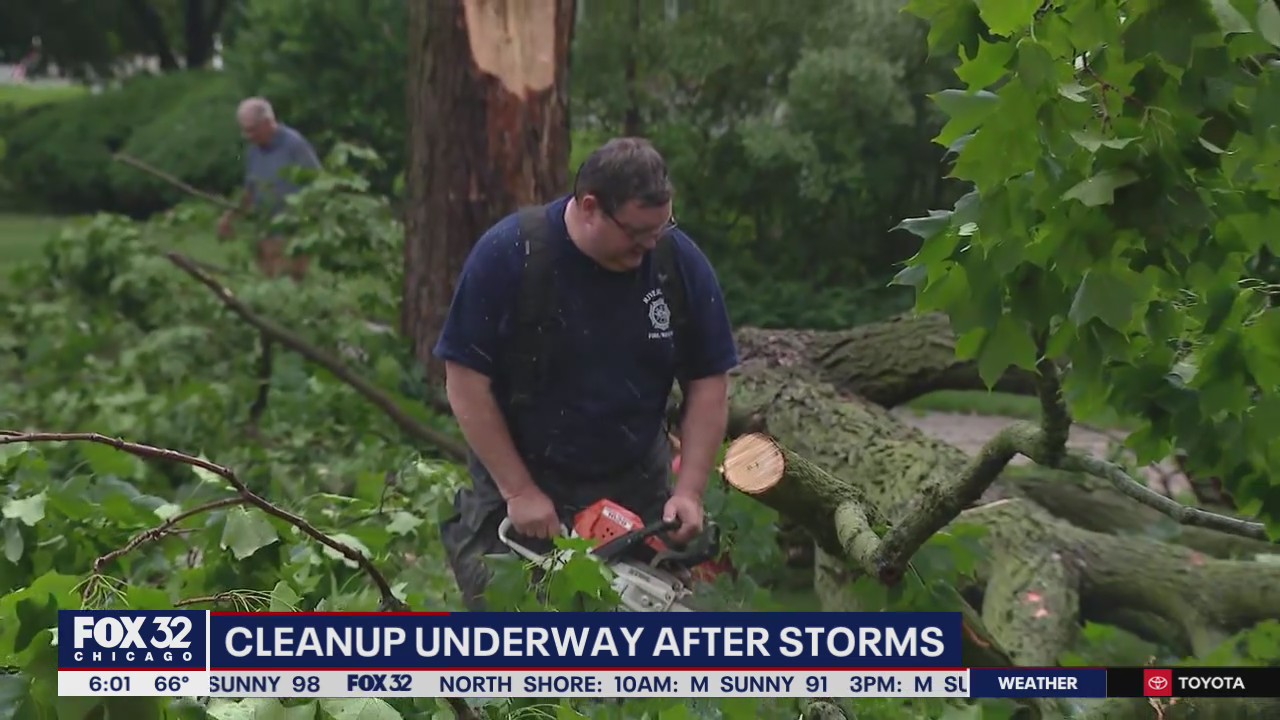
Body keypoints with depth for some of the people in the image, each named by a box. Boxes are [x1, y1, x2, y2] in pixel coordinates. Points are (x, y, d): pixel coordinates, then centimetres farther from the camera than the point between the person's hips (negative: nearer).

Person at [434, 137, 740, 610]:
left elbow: (708, 383, -1)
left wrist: (690, 491, -10)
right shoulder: (506, 256, -16)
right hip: (519, 489, -2)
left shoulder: (680, 262, -8)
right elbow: (466, 382, -12)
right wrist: (518, 491, -14)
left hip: (636, 493, 2)